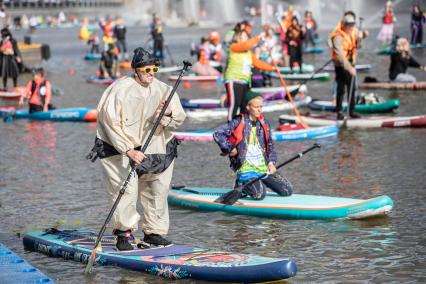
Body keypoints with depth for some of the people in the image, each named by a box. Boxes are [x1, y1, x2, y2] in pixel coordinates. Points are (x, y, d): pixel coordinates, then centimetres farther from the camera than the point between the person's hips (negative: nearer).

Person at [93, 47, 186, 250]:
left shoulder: (163, 90, 0)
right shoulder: (120, 90, -15)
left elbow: (179, 120, 0)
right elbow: (111, 124, -17)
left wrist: (168, 115, -24)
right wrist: (129, 150, -24)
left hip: (155, 148, 5)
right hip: (119, 148, -5)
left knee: (158, 189, 9)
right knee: (125, 189, -15)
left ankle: (153, 232, 23)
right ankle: (124, 233, 0)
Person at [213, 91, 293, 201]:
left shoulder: (264, 123, 10)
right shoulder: (238, 123, -8)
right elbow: (217, 134, -15)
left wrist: (271, 163, 6)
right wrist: (230, 149, -11)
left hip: (264, 167, 6)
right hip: (247, 168, -6)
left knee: (288, 191, -3)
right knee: (259, 194, -27)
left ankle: (263, 182, 19)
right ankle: (241, 185, 5)